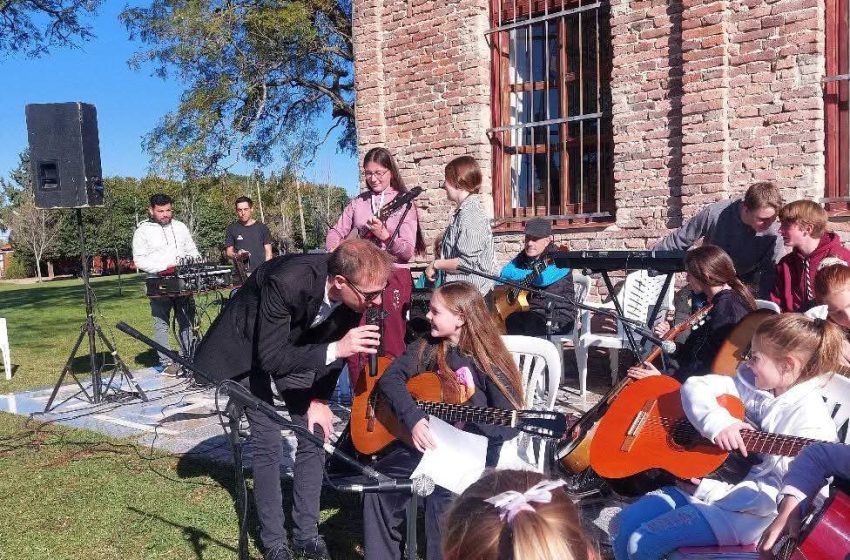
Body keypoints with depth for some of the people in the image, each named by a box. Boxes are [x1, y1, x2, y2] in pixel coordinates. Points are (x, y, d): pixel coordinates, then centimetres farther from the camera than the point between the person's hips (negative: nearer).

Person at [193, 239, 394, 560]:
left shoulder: (353, 292, -23)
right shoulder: (287, 282, -41)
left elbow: (335, 343, -5)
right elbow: (271, 358, -37)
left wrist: (320, 398, -8)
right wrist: (335, 349, -46)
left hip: (296, 346, 5)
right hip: (248, 348, -5)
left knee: (314, 436, 1)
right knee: (267, 442, -8)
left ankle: (306, 533, 16)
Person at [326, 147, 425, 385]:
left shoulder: (404, 204, -1)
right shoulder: (357, 202, 11)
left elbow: (408, 252, -8)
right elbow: (336, 232, 15)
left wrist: (384, 235, -22)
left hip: (393, 277, -4)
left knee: (390, 347, -1)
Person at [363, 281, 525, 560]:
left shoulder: (489, 361, -11)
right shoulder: (428, 347, 2)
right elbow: (390, 377, -9)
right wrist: (413, 419, -24)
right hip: (425, 441, 5)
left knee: (440, 497, -29)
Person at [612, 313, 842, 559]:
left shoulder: (810, 416, -16)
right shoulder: (751, 383, 4)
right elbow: (694, 386, -1)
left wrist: (713, 489, -21)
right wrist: (717, 422, -20)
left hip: (744, 509, -7)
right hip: (699, 482, 7)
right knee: (625, 524, 0)